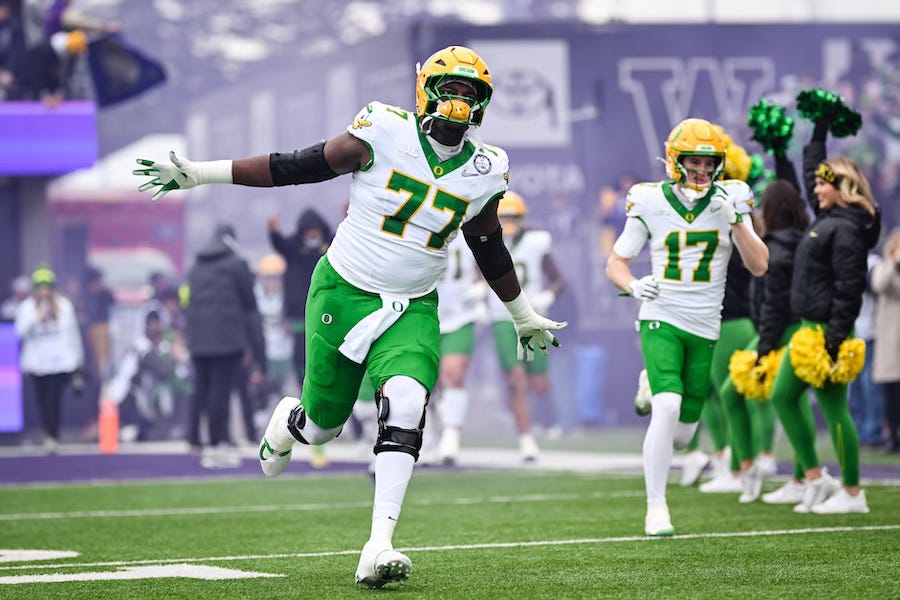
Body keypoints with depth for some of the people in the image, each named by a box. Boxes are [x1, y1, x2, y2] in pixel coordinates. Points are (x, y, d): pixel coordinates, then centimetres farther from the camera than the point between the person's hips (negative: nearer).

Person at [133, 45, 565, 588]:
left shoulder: (483, 171, -2)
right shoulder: (386, 135, -14)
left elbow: (490, 251, 15)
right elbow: (296, 168, -10)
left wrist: (525, 318, 26)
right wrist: (198, 174, -11)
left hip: (412, 309, 2)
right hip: (345, 293, -2)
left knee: (405, 410, -25)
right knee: (323, 424, 11)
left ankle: (379, 548, -27)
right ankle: (287, 424, 51)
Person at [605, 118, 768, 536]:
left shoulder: (729, 202, 0)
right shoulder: (650, 203, -3)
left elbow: (759, 266, -6)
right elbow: (615, 263, 4)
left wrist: (736, 220, -20)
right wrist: (633, 286, -17)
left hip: (704, 329, 3)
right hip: (661, 321, -3)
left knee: (681, 435, 6)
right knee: (668, 410, -24)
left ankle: (653, 388, 42)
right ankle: (656, 507, -13)